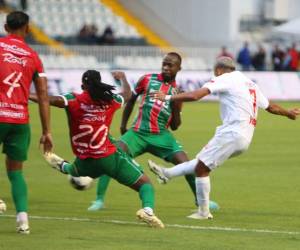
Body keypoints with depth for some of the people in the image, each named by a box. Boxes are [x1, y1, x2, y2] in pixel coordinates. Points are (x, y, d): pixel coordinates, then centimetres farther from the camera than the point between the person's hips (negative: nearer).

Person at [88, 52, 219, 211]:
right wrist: (123, 125, 18)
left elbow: (174, 126, 9)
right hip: (137, 133, -1)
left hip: (160, 136, 1)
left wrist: (176, 107, -8)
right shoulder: (148, 79, 6)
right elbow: (131, 99, 19)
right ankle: (99, 200, -9)